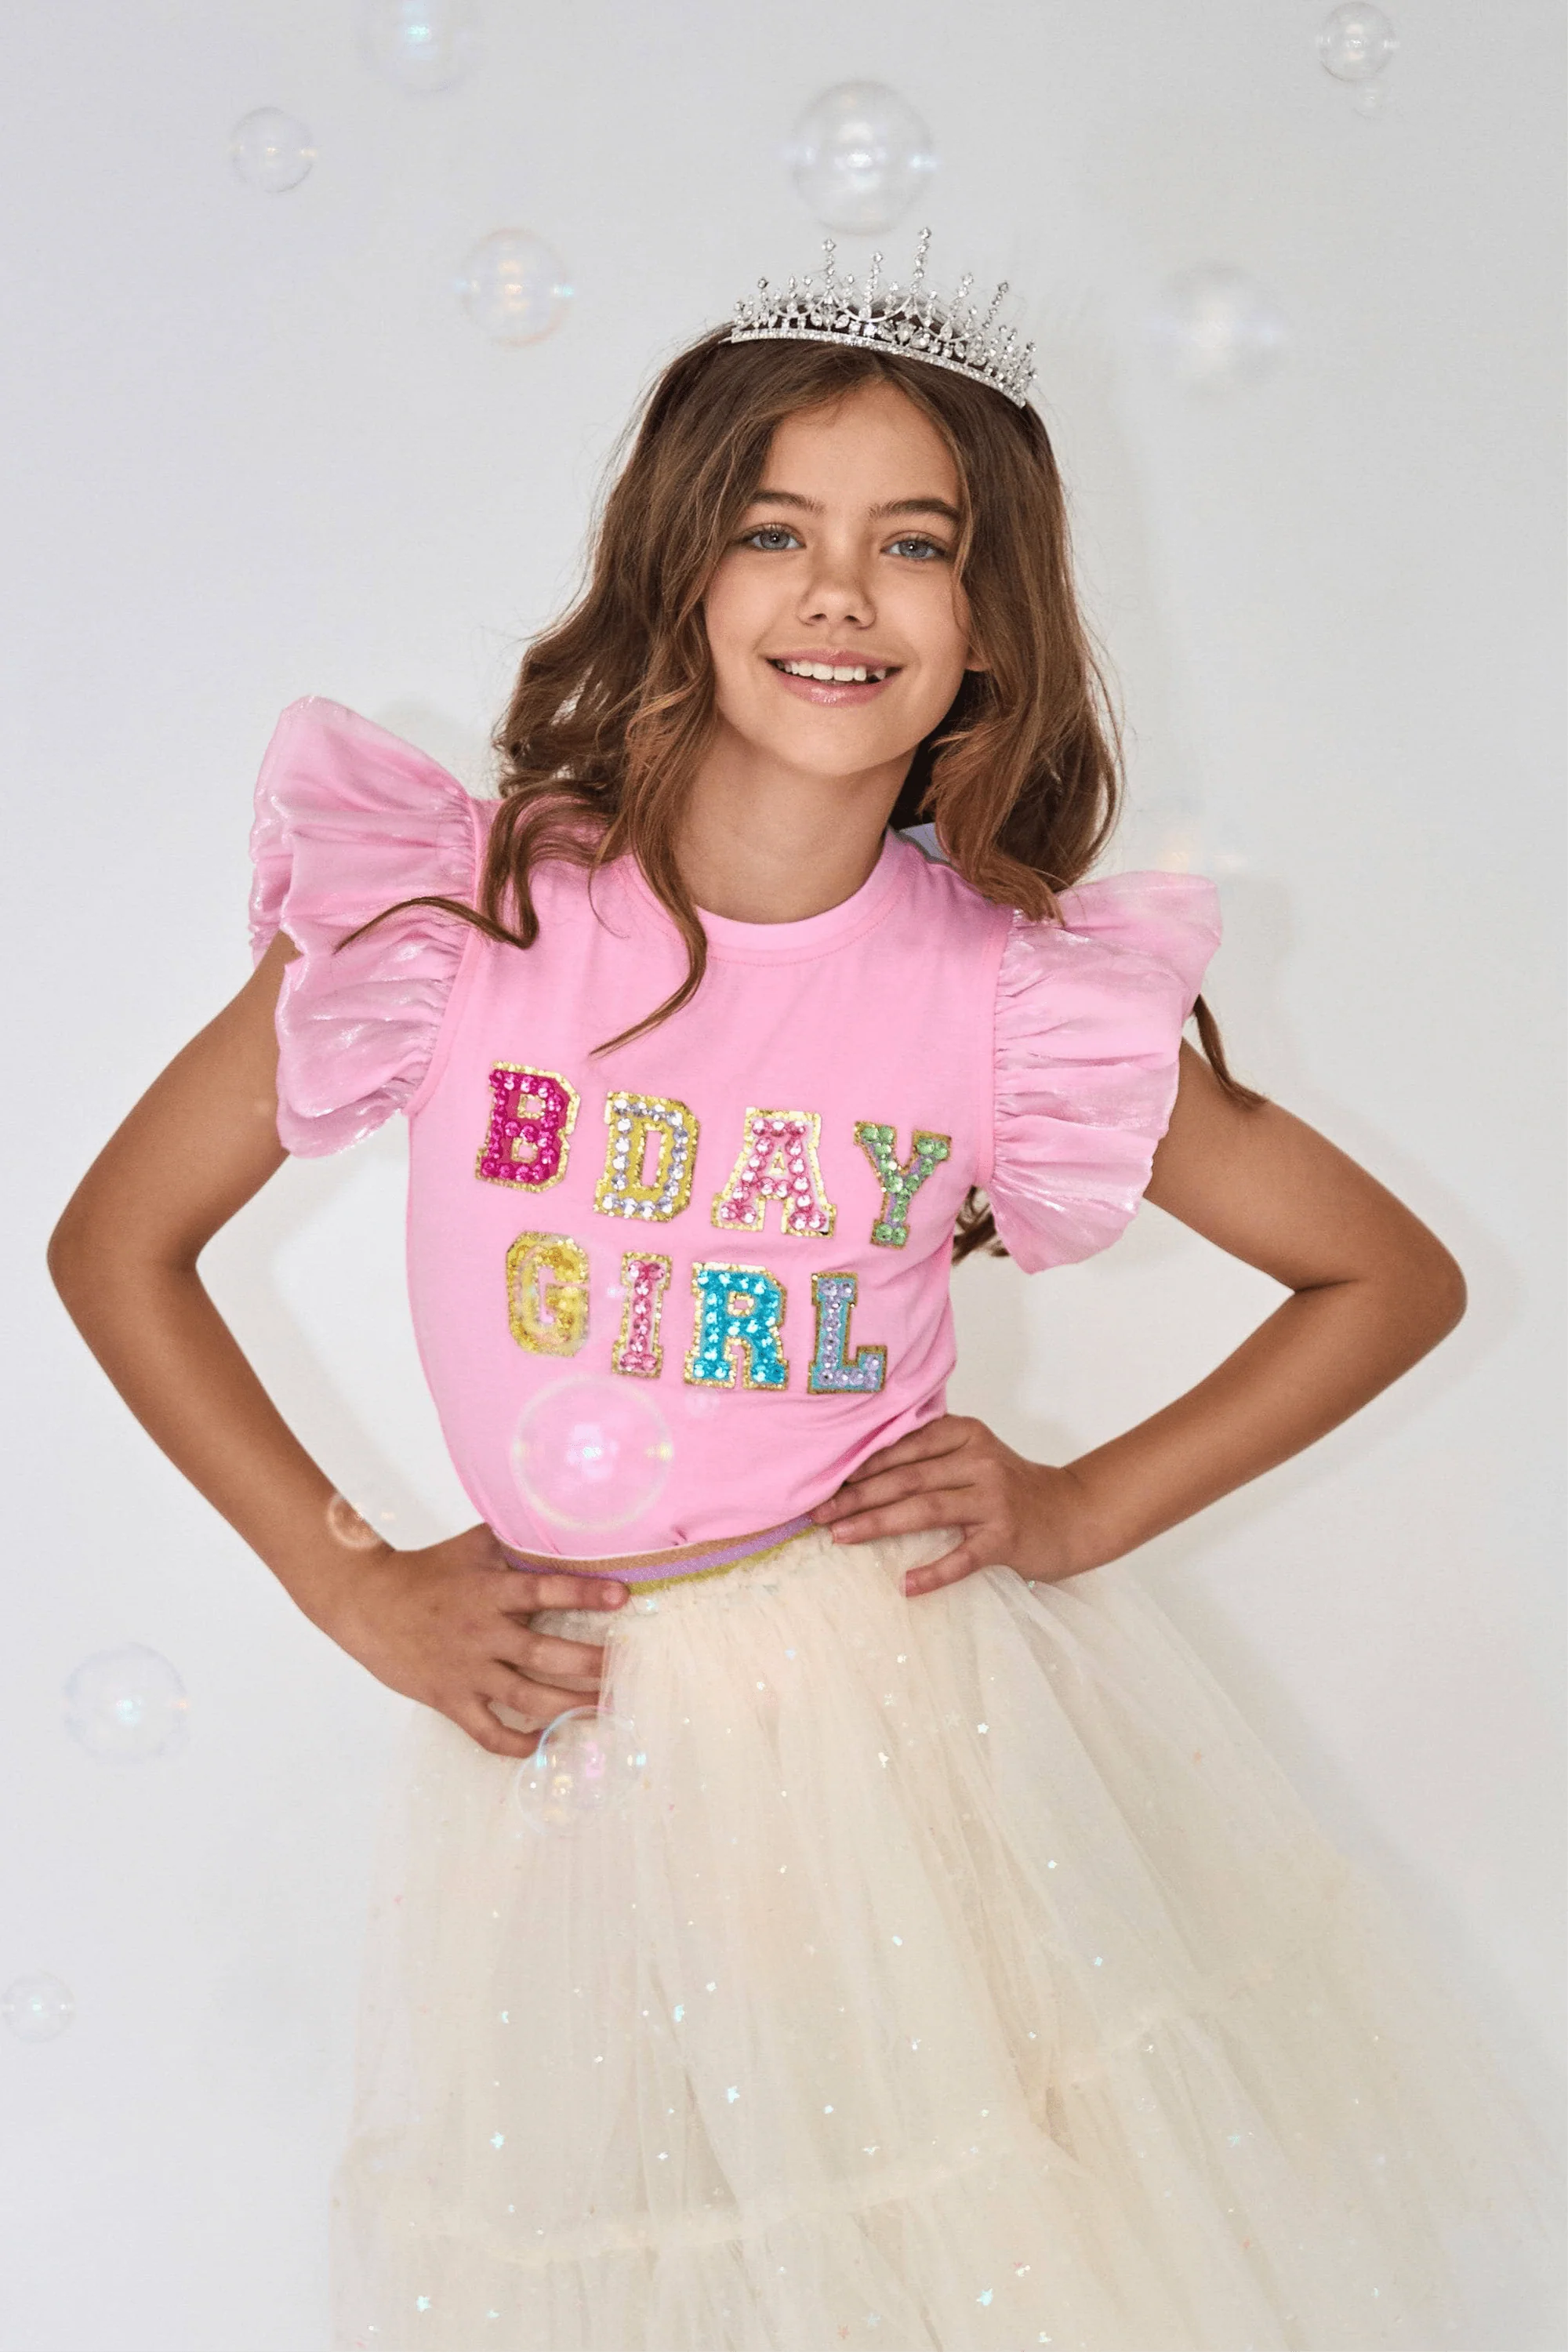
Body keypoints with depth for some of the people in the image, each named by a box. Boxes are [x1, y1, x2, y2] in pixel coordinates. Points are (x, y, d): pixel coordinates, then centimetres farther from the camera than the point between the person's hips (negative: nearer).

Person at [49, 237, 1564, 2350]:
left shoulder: (1017, 1000, -8)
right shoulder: (459, 911, -10)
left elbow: (1394, 1275, 5)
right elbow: (116, 1244, 0)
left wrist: (1086, 1511, -3)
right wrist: (355, 1589, -2)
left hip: (930, 1702, 0)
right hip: (569, 1738, 0)